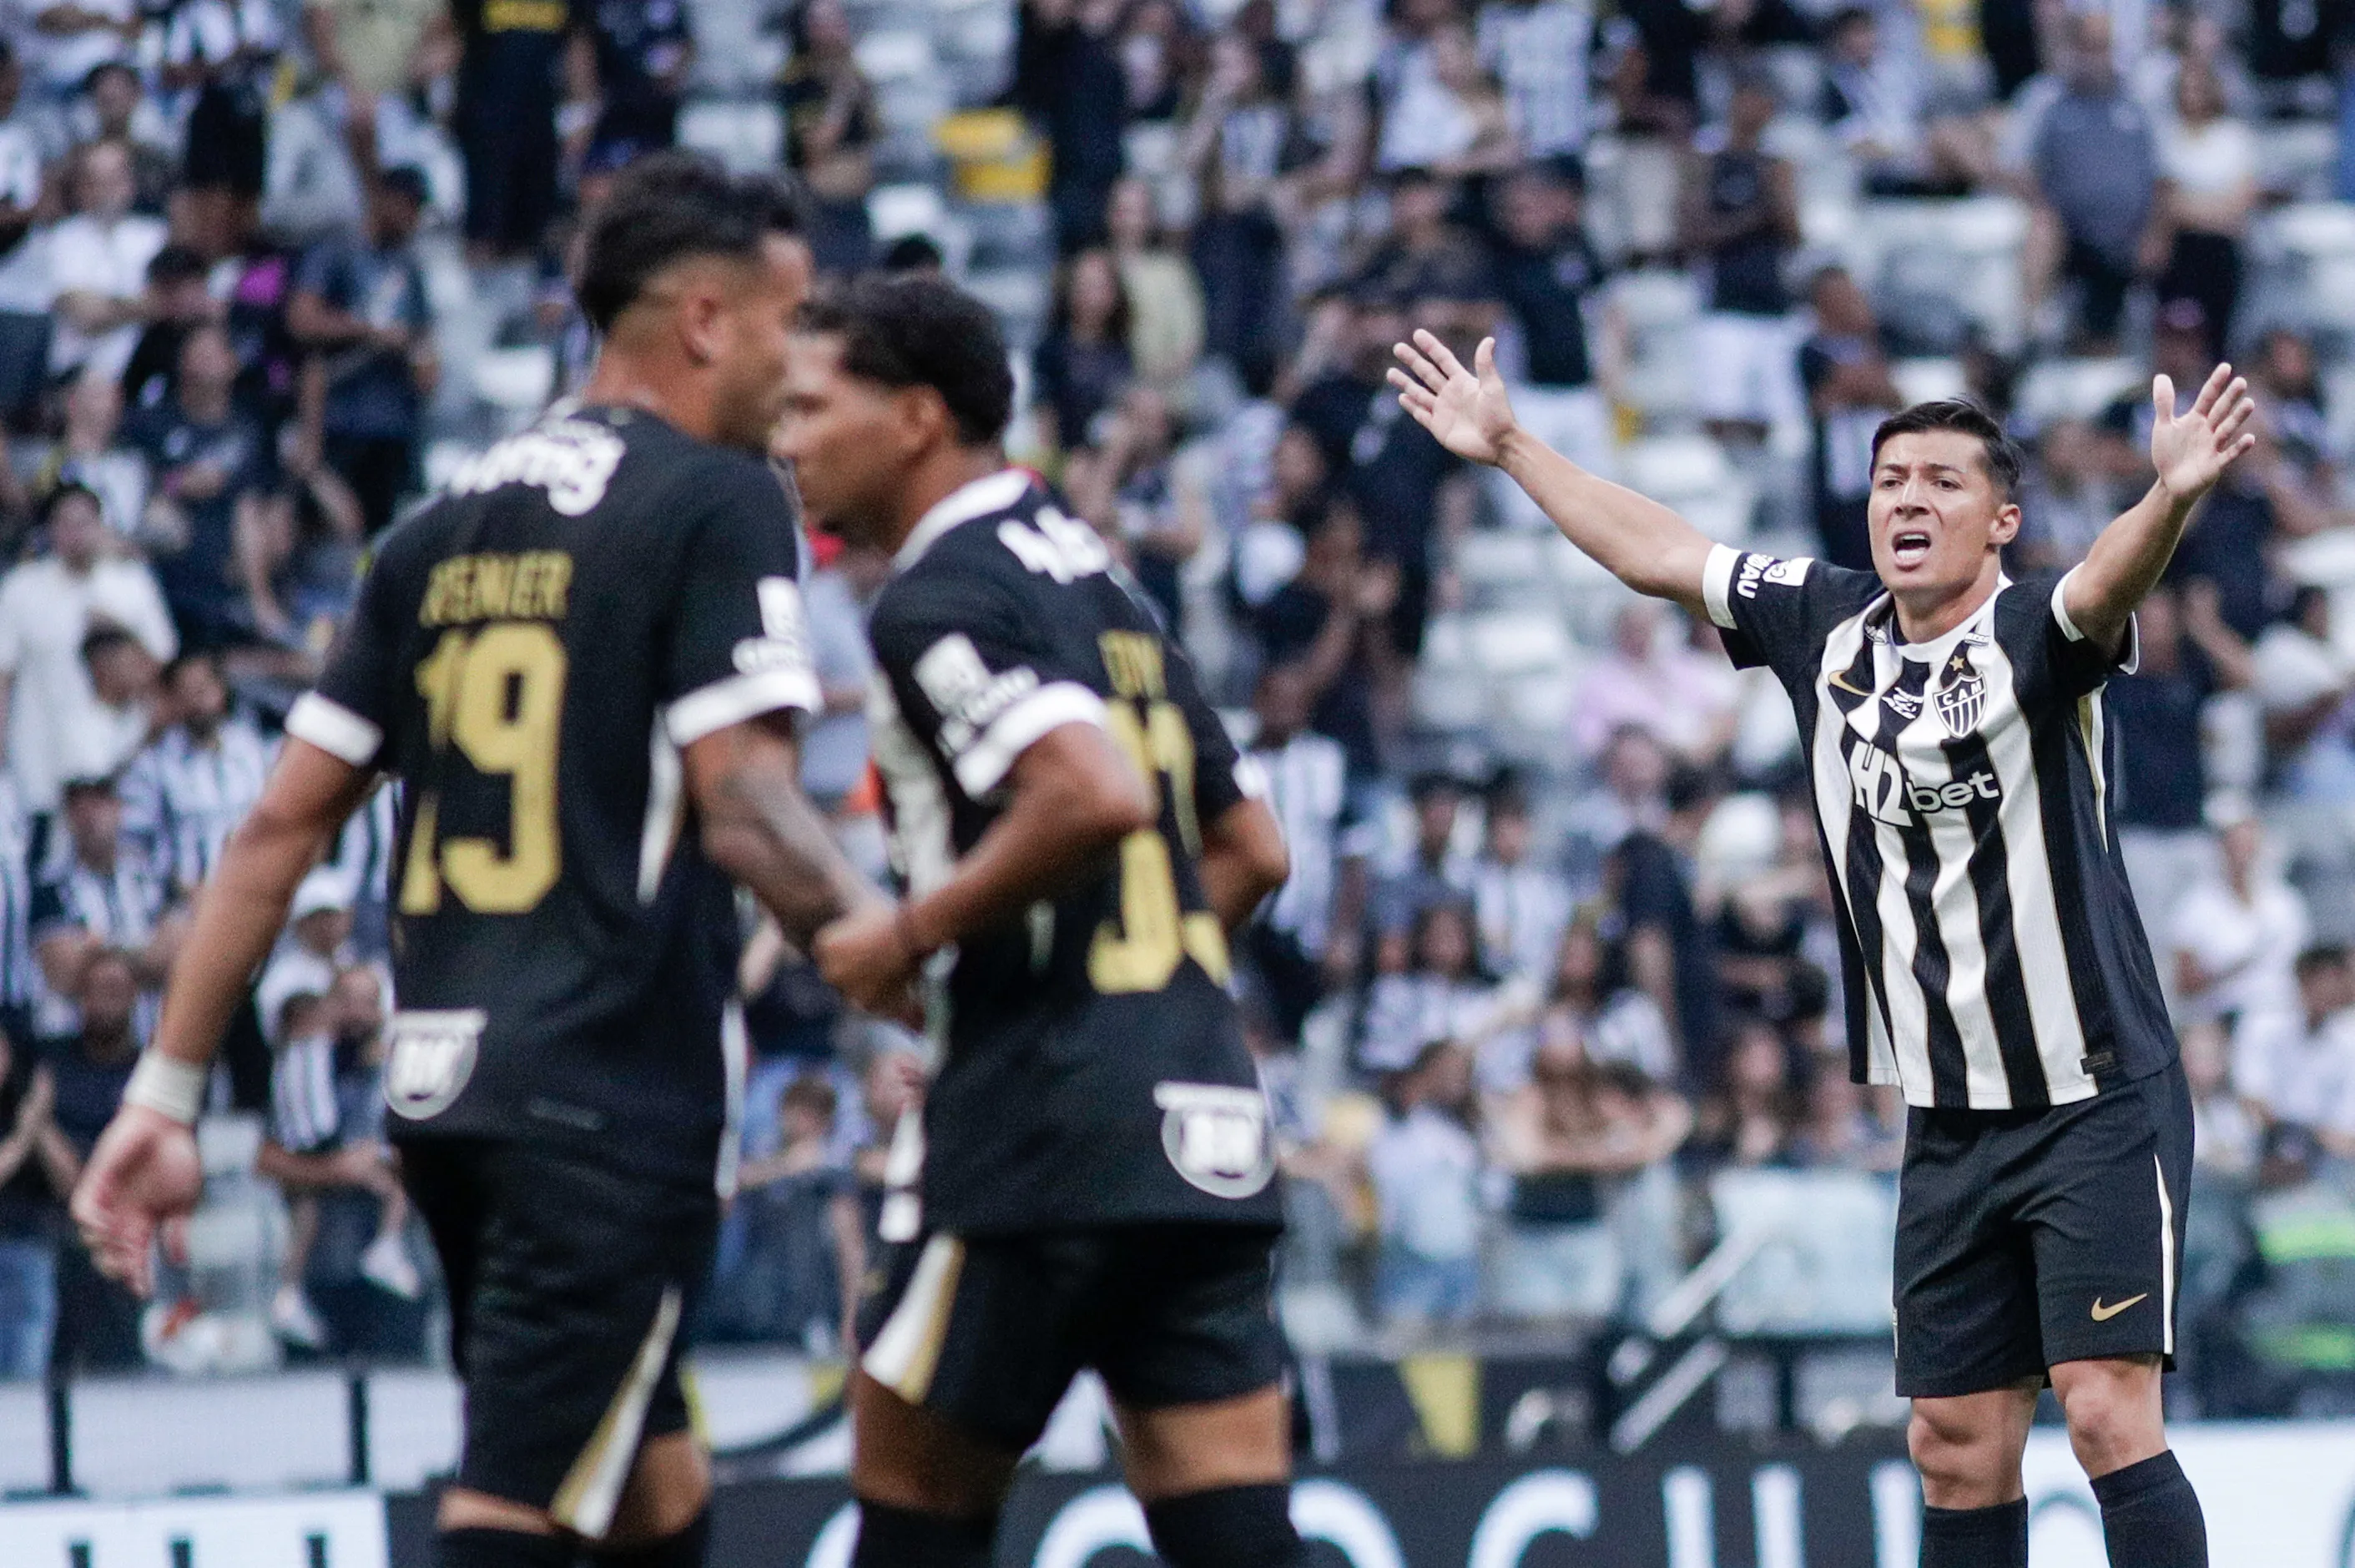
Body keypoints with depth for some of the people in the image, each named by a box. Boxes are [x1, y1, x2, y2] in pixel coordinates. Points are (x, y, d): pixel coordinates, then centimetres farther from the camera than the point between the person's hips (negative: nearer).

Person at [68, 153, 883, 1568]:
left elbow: (284, 826, 13)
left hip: (443, 1084, 8)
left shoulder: (448, 526, 15)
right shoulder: (719, 503, -5)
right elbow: (744, 808, -16)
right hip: (616, 1094, -8)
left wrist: (168, 1094, 15)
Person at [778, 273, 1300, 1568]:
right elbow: (1250, 852, 26)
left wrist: (913, 935, -13)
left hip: (1046, 1122, -8)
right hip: (1209, 1116, 8)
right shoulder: (1095, 577, 19)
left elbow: (1096, 794, -25)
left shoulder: (941, 598, -9)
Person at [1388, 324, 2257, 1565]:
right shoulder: (1826, 624, 6)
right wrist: (1509, 449, 26)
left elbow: (2107, 583, -35)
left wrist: (2173, 497, -56)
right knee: (1957, 1447, 7)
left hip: (2097, 1102, -6)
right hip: (1949, 1124, 6)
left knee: (2107, 1411, -15)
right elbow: (1654, 553, 19)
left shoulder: (2029, 636, -12)